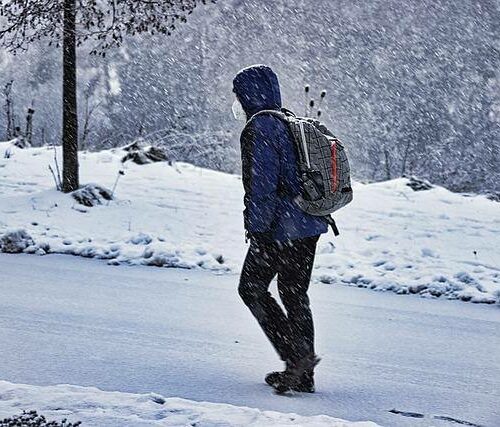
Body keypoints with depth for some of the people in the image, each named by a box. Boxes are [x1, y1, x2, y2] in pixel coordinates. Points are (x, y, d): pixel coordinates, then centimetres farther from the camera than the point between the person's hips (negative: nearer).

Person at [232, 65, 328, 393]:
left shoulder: (259, 128, -12)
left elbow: (261, 184, -19)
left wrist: (257, 228, -17)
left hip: (280, 227, -9)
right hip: (310, 224, 9)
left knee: (252, 288, 4)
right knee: (295, 293, 14)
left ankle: (298, 355, -7)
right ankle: (304, 374, 15)